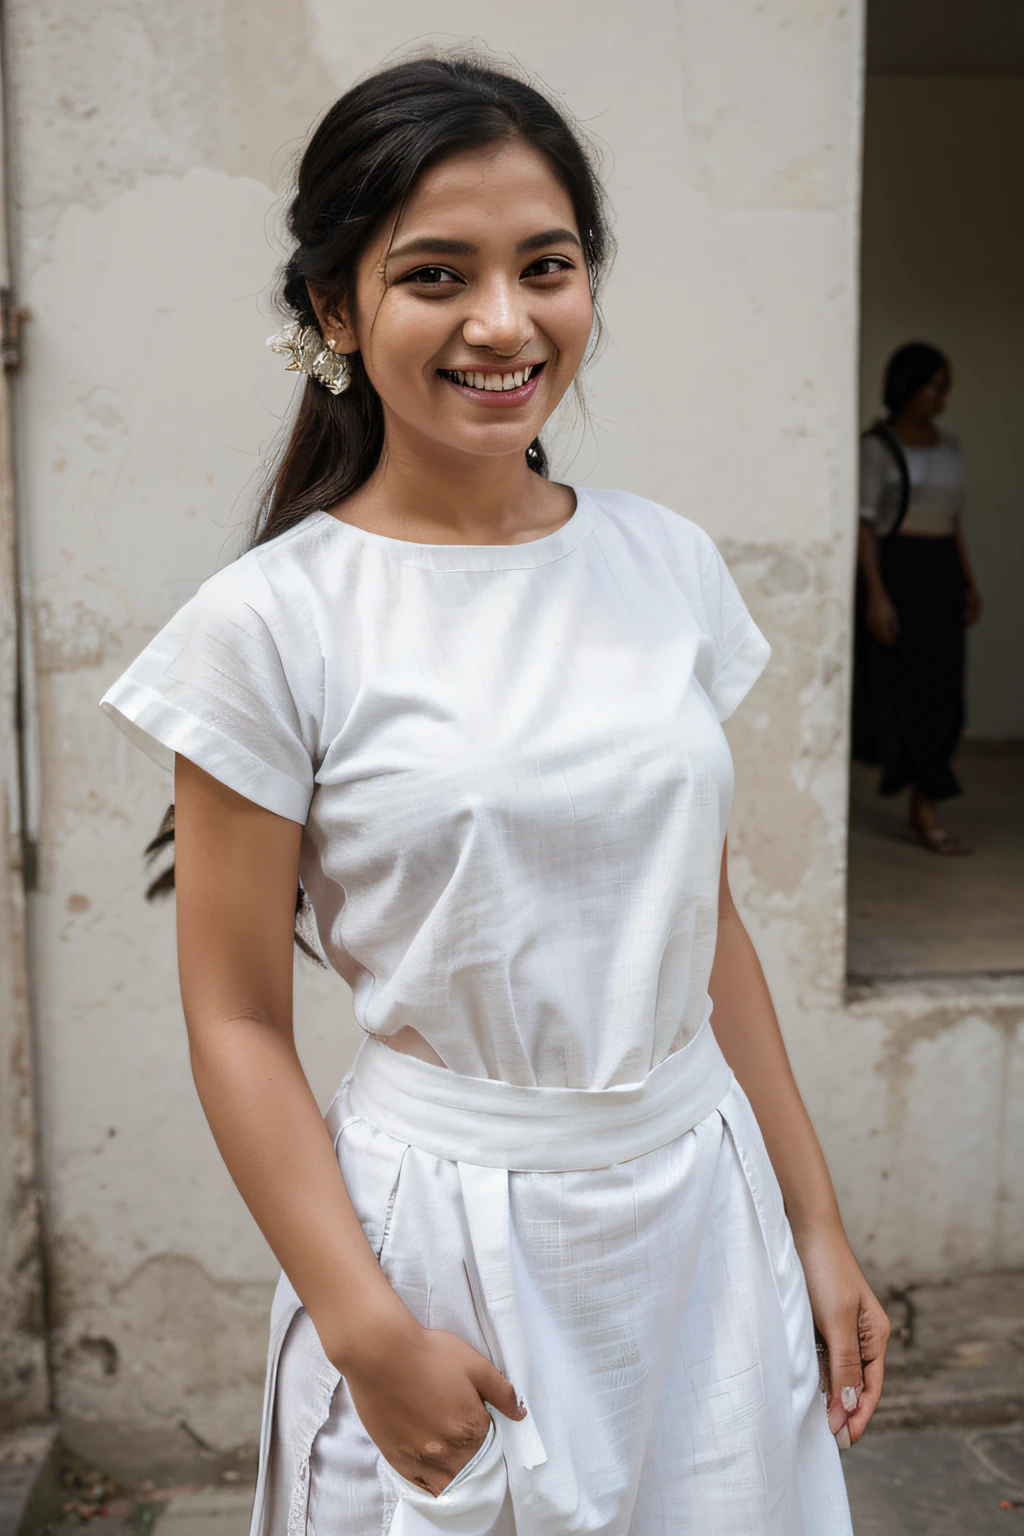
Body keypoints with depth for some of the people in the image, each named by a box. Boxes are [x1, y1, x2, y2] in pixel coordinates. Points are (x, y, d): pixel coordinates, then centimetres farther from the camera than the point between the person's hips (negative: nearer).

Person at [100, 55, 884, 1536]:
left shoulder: (670, 564, 0)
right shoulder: (272, 623, -12)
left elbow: (709, 925, 6)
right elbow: (238, 1022, -9)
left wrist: (815, 1223, 8)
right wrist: (369, 1330, -13)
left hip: (704, 1204, 4)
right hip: (446, 1231, -4)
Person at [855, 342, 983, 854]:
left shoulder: (948, 446, 14)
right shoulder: (877, 447, -6)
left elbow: (954, 520, 17)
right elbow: (864, 523, -11)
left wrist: (969, 583, 11)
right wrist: (875, 592, -18)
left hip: (941, 574, 7)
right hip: (896, 571, -7)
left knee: (942, 689, 5)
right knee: (909, 689, -7)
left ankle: (919, 806, 15)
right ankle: (928, 816, -5)